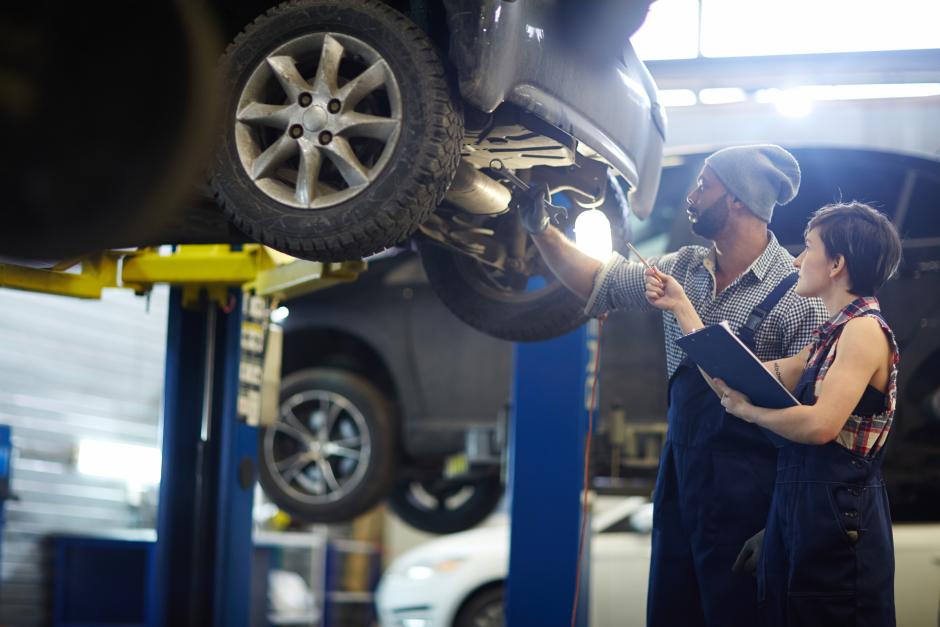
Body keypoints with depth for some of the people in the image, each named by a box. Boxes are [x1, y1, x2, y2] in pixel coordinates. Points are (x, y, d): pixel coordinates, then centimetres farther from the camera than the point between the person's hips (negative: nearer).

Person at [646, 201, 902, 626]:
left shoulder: (865, 329, -12)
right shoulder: (829, 338, 16)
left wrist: (748, 410, -8)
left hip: (837, 515, -9)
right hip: (797, 510, 9)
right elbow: (736, 384, 12)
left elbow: (821, 424, -24)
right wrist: (681, 307, 16)